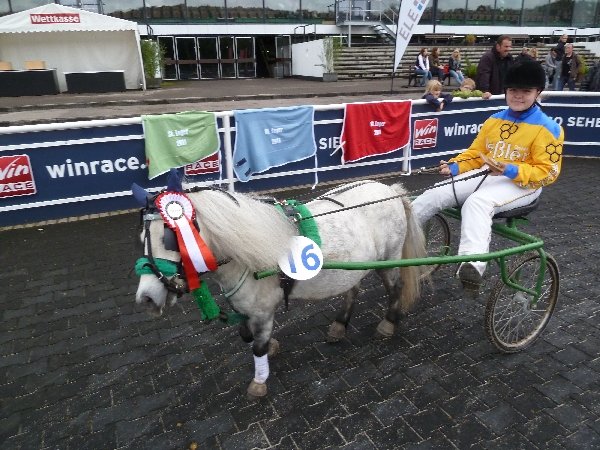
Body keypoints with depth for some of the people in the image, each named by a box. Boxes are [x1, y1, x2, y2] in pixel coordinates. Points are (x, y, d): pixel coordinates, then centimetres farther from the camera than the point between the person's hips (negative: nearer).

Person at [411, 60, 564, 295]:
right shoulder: (495, 120, 14)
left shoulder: (547, 128, -4)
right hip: (486, 175, 6)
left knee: (477, 202, -39)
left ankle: (473, 266, -54)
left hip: (521, 183, -6)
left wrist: (510, 170, -26)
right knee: (434, 195, -13)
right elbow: (475, 153, 16)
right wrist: (454, 166, -4)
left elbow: (547, 172, -10)